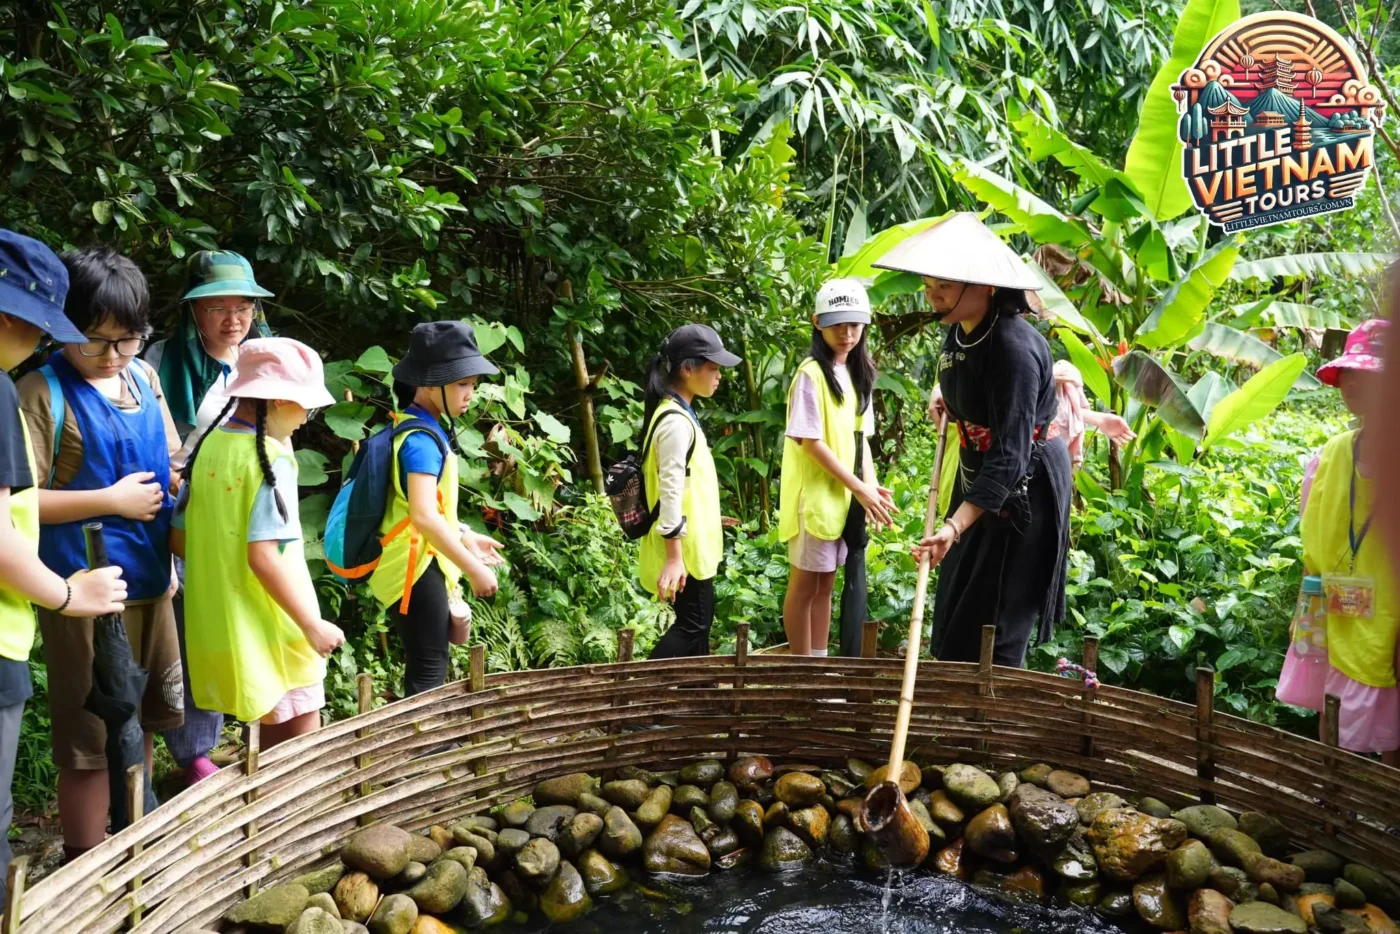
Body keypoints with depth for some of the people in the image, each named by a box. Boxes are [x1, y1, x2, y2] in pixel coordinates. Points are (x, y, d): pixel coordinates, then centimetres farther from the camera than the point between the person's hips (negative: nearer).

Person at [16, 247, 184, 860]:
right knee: (90, 737, 4)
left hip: (150, 581, 6)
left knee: (142, 719, 18)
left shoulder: (144, 377, 6)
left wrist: (170, 557, 4)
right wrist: (112, 500, -17)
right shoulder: (43, 392, -12)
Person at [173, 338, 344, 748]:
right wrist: (312, 624, -17)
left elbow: (180, 538, 11)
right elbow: (263, 557, -24)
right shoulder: (271, 457, -18)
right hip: (270, 632, -8)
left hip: (218, 627, 8)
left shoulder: (209, 446, 4)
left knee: (273, 742, 21)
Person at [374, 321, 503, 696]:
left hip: (419, 566, 10)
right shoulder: (421, 440, -21)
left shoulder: (417, 429, 10)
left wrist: (465, 537, 21)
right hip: (415, 569, -10)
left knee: (426, 668, 18)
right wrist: (472, 568, -25)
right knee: (428, 671, -5)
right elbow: (424, 516, -30)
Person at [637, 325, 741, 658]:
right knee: (692, 624, -4)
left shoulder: (678, 414, 12)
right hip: (683, 549, -10)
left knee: (698, 620, 15)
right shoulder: (676, 422, -19)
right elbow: (671, 493, -23)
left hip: (693, 545, 10)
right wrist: (674, 557, -24)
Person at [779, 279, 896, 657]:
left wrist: (872, 486, -2)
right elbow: (811, 442, -18)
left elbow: (860, 437, 13)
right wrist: (860, 488, -17)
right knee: (805, 583, 4)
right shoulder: (811, 374, -14)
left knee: (826, 584, 14)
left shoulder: (859, 375, 10)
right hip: (815, 496, -7)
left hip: (845, 496, 7)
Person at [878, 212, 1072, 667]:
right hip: (976, 478, 9)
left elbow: (1008, 457, -35)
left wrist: (955, 525, -44)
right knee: (952, 623, 14)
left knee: (993, 634, -4)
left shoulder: (1013, 348, -29)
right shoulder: (957, 332, -2)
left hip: (1023, 489, -9)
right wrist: (950, 399, 13)